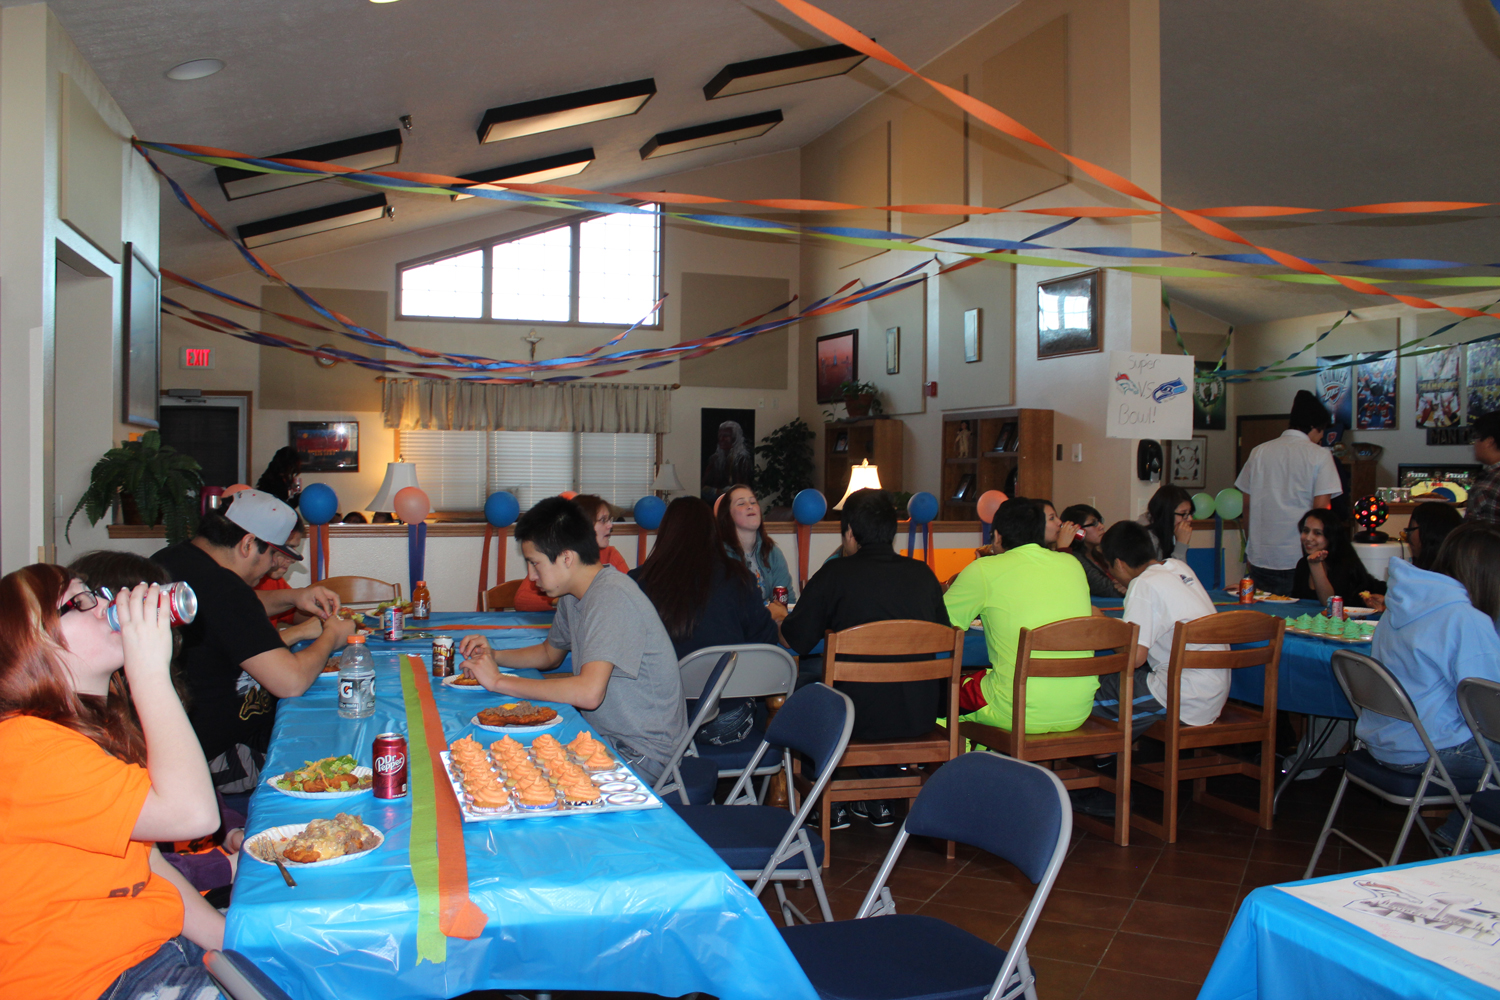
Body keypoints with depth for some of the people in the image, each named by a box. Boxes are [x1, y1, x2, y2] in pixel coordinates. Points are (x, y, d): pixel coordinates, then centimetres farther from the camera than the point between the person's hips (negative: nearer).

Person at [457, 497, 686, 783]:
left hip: (642, 753, -9)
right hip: (601, 734, 9)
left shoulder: (612, 597, -23)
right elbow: (550, 654, 25)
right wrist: (493, 656, 7)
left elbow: (589, 692, -33)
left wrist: (499, 681, -24)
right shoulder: (573, 595, 7)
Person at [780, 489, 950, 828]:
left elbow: (796, 640, -7)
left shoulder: (835, 574, -9)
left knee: (801, 685, 22)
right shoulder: (923, 574, 3)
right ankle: (878, 802, 36)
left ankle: (830, 807, 29)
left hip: (860, 717, -4)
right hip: (920, 716, 5)